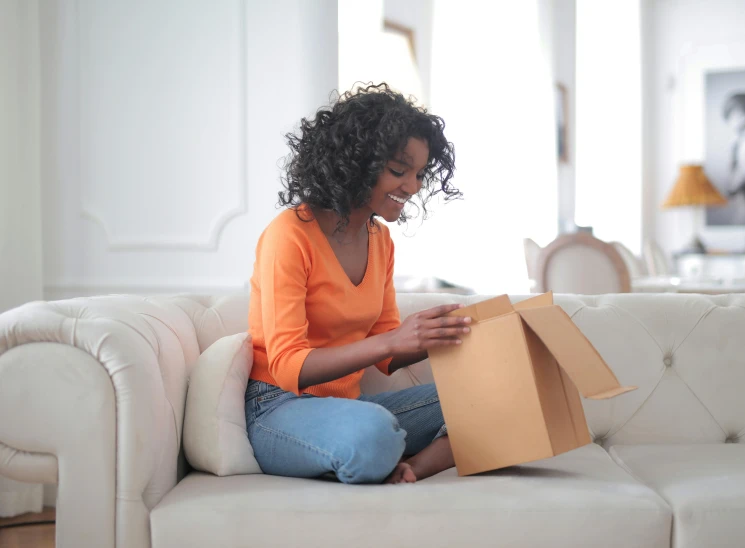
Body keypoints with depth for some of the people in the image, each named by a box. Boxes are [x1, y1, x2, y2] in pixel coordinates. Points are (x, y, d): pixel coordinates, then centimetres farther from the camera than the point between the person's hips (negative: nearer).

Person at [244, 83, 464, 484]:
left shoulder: (379, 239, 10)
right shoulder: (291, 234, -14)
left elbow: (387, 356, 11)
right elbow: (287, 367, -20)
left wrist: (439, 337, -10)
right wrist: (391, 341, -30)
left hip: (344, 404, 7)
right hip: (276, 407, -7)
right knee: (370, 430, -38)